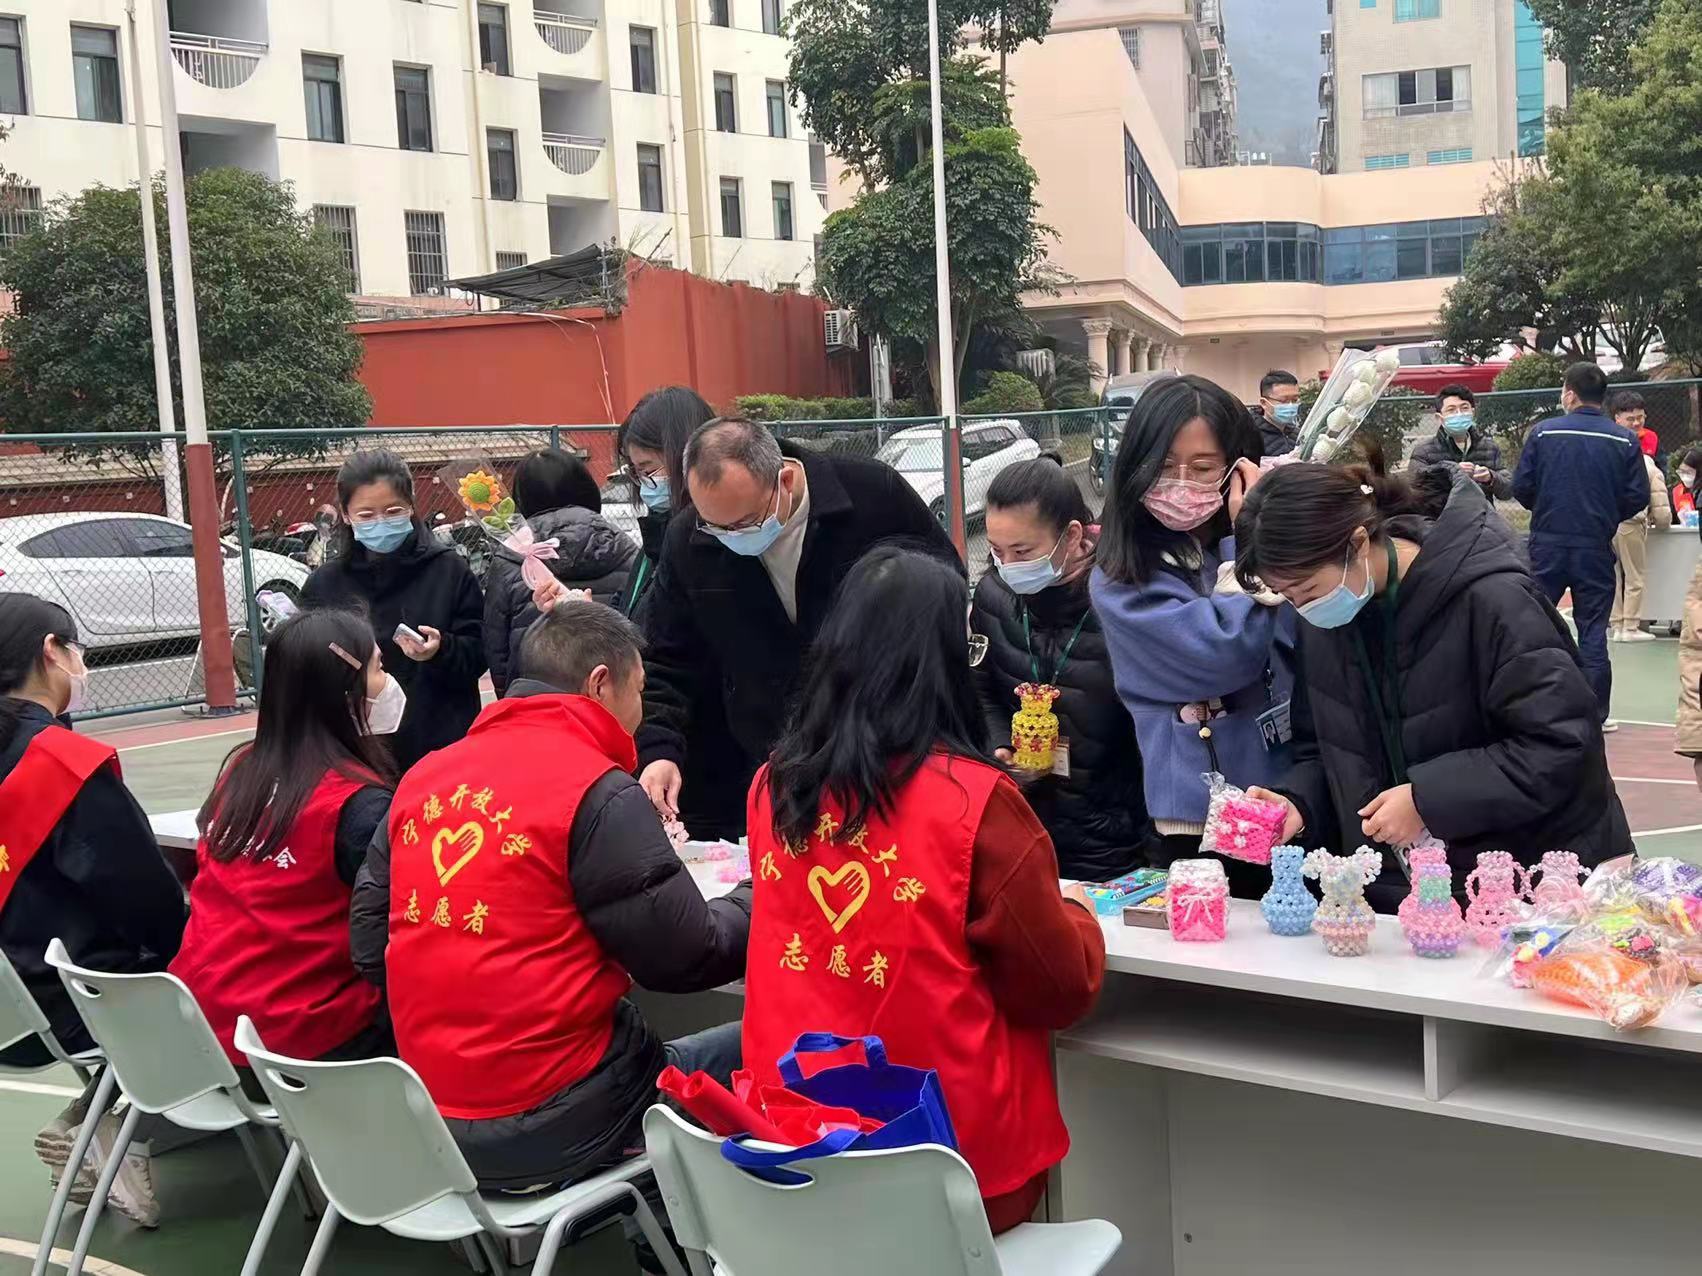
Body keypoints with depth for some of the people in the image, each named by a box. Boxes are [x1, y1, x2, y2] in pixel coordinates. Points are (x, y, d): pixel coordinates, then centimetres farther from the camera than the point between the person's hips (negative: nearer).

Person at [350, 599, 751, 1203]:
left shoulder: (423, 776, 6)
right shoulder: (598, 793, -14)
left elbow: (369, 948, 9)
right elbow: (686, 959, -11)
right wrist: (759, 901, 8)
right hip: (549, 1129, -7)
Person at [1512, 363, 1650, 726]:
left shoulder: (1543, 432, -6)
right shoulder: (1624, 440, -3)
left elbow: (1521, 486, -5)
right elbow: (1638, 497, -3)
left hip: (1548, 544, -1)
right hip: (1596, 547, 1)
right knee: (1593, 631, 8)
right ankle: (1595, 714, 11)